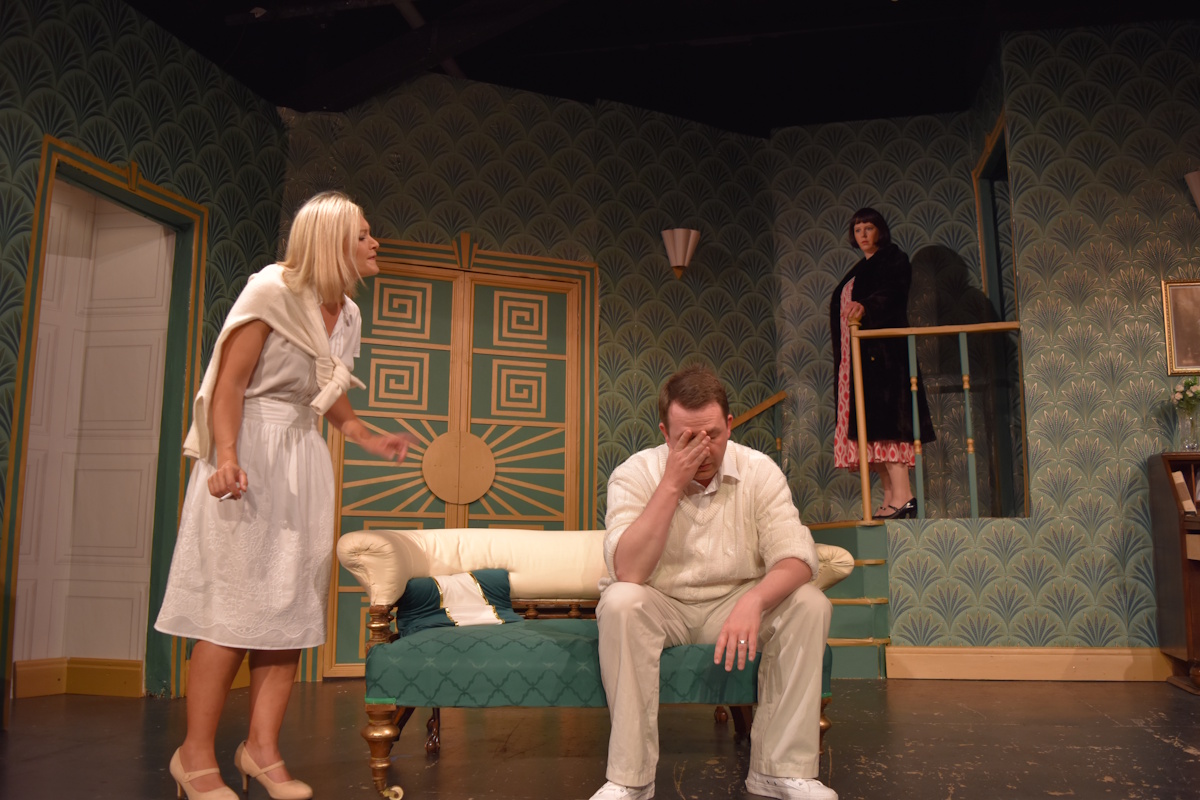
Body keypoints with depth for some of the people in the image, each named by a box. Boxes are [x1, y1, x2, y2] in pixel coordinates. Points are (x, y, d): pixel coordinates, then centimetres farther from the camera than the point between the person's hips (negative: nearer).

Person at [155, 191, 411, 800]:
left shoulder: (347, 314, 12)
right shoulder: (273, 289, -9)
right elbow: (230, 378, -14)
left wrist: (371, 441, 13)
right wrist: (226, 455, -25)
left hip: (303, 458, 7)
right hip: (249, 457, -7)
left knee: (291, 604, 5)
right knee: (234, 604, -6)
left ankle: (262, 748, 15)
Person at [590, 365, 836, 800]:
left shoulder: (759, 471, -10)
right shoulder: (634, 474, -15)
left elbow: (795, 559, -18)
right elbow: (627, 572, -27)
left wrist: (753, 600, -40)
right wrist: (671, 484, -29)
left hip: (735, 602, 2)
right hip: (661, 607, -2)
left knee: (809, 604, -23)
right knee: (619, 603, -33)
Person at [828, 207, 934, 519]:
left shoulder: (894, 259, 3)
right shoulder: (858, 270, 27)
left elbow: (891, 292, -17)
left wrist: (865, 306, -37)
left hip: (882, 350, -8)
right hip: (856, 354, 8)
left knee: (882, 417, -18)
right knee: (869, 422, 1)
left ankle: (903, 496, -22)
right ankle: (890, 497, 1)